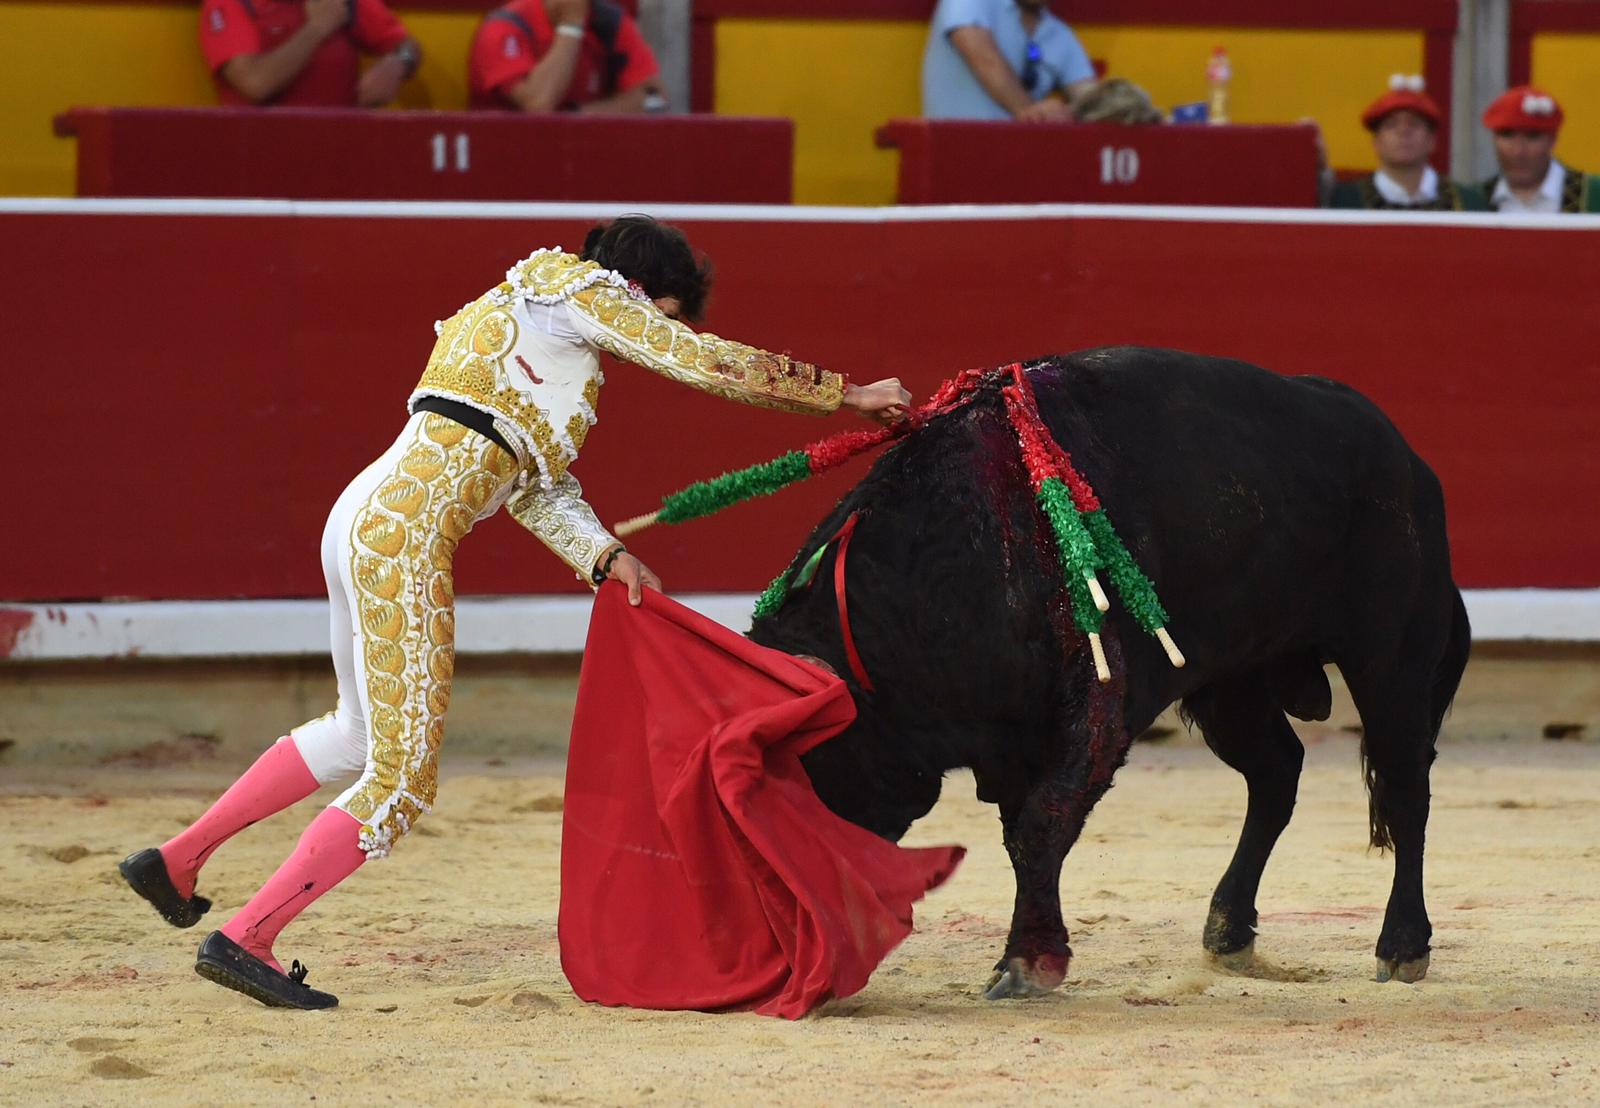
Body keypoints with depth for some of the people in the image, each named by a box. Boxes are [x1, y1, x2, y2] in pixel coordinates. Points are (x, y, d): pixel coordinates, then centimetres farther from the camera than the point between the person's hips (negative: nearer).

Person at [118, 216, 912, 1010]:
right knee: (400, 780, -5)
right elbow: (708, 363, -1)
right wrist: (847, 394, 7)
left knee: (361, 733, 28)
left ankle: (176, 862, 33)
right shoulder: (580, 289, 2)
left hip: (362, 522, 10)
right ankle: (243, 940, -2)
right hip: (405, 536, -10)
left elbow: (536, 492, 23)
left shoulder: (518, 319, 28)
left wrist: (605, 557, 9)